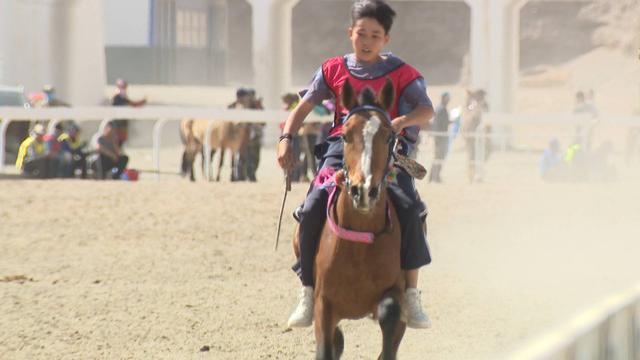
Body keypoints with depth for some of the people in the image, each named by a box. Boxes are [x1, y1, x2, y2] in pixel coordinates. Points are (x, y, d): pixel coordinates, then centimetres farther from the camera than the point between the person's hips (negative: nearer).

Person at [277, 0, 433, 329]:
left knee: (408, 207, -27)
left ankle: (410, 294, -18)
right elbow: (305, 106, 17)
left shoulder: (400, 72, 9)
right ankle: (308, 293, -10)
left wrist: (403, 121, -23)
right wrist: (286, 138, 1)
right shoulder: (334, 70, 15)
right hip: (341, 147, 1)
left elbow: (427, 110, -1)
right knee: (313, 208, -22)